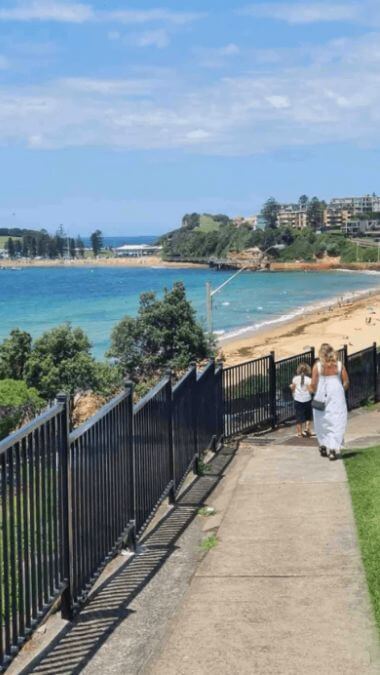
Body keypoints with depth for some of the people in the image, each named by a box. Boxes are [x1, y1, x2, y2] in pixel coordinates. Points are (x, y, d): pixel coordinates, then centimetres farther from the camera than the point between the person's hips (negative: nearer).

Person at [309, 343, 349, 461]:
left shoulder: (317, 366, -5)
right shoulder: (339, 365, 0)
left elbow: (313, 384, -7)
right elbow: (346, 382, -1)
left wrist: (313, 390, 13)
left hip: (322, 397, 0)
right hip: (337, 396, 0)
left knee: (322, 422, 16)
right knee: (336, 423, 2)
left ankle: (323, 445, 25)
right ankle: (333, 448, -8)